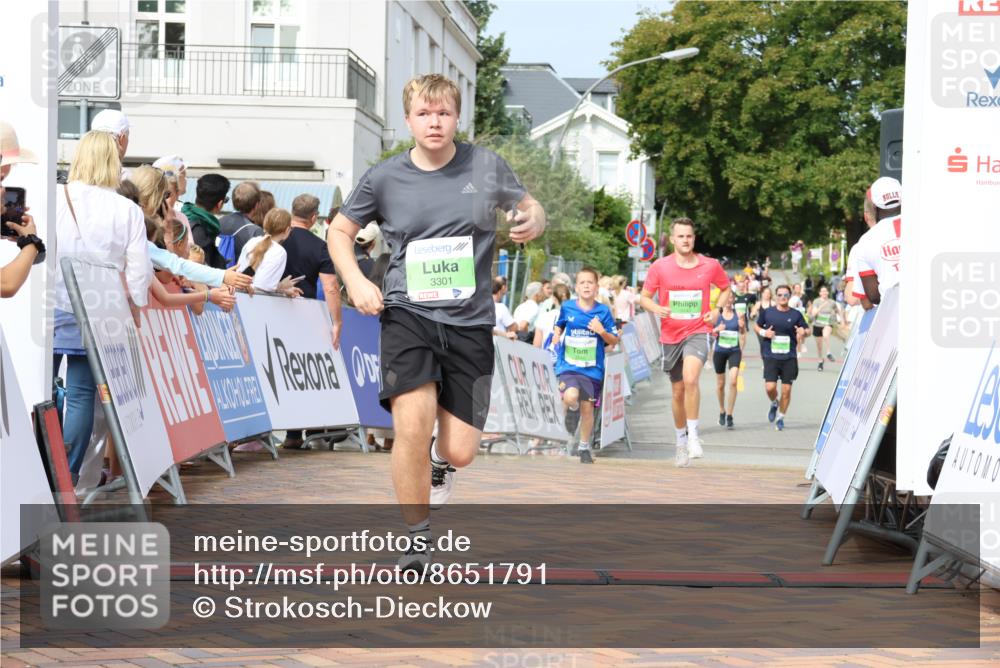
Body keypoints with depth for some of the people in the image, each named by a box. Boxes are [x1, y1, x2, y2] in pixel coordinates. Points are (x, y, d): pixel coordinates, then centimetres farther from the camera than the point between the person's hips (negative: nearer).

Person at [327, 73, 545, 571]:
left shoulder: (487, 166, 1)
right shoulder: (384, 178, 1)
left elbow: (530, 207, 15)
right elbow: (340, 230, 14)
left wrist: (532, 222, -10)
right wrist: (355, 281, -3)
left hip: (470, 322, 1)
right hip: (408, 314, -1)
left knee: (460, 451, -3)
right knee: (413, 427, -21)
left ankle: (440, 460, 38)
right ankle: (417, 541, 0)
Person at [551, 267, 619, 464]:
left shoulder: (603, 311, -3)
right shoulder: (567, 307, 0)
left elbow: (614, 341, 2)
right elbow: (559, 326, 21)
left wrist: (601, 331, -17)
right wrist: (556, 336, 1)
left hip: (592, 368, 0)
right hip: (568, 364, 0)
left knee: (587, 407, 6)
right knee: (570, 397, -26)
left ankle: (584, 447, 25)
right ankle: (572, 411, 12)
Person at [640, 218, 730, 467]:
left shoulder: (710, 266, -1)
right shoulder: (660, 267, -2)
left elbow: (726, 288, 17)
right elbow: (644, 297, 5)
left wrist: (717, 311, 0)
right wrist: (656, 308, -16)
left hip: (697, 332, -2)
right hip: (671, 335, 2)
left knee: (690, 379, -27)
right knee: (678, 392, 11)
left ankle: (693, 435, -16)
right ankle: (681, 441, 30)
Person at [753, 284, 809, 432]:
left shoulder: (796, 314, 3)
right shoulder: (767, 312, 4)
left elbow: (807, 330, 10)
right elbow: (756, 326, 16)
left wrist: (803, 332, -14)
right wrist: (763, 332, -6)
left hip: (789, 357, 0)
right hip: (771, 356, 0)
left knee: (786, 389, 1)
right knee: (770, 387, -13)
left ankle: (781, 417, 19)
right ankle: (774, 403, 22)